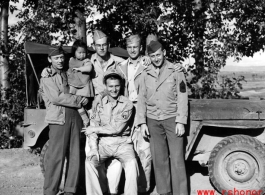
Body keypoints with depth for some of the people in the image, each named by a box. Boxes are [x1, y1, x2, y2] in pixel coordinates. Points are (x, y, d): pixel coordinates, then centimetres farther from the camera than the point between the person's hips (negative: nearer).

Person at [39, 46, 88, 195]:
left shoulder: (67, 74, 19)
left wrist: (81, 101, 5)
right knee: (56, 157, -7)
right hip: (59, 118, -5)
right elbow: (56, 98, -10)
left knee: (75, 156, 3)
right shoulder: (47, 76, 2)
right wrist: (79, 100, -6)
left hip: (74, 116, 5)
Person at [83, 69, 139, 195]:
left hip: (122, 143, -2)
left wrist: (95, 129, -8)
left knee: (131, 163, -31)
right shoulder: (100, 104, 7)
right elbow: (94, 126, 4)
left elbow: (117, 128, -10)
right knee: (89, 162, -24)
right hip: (103, 143, 2)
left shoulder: (127, 104, -2)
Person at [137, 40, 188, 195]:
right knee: (159, 159, 7)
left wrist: (181, 121, -11)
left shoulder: (175, 72, 0)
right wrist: (142, 122, 1)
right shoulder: (146, 74, 8)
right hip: (153, 121, 3)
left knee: (177, 158, -4)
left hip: (172, 119, -3)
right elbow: (142, 99, 8)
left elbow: (182, 98, -4)